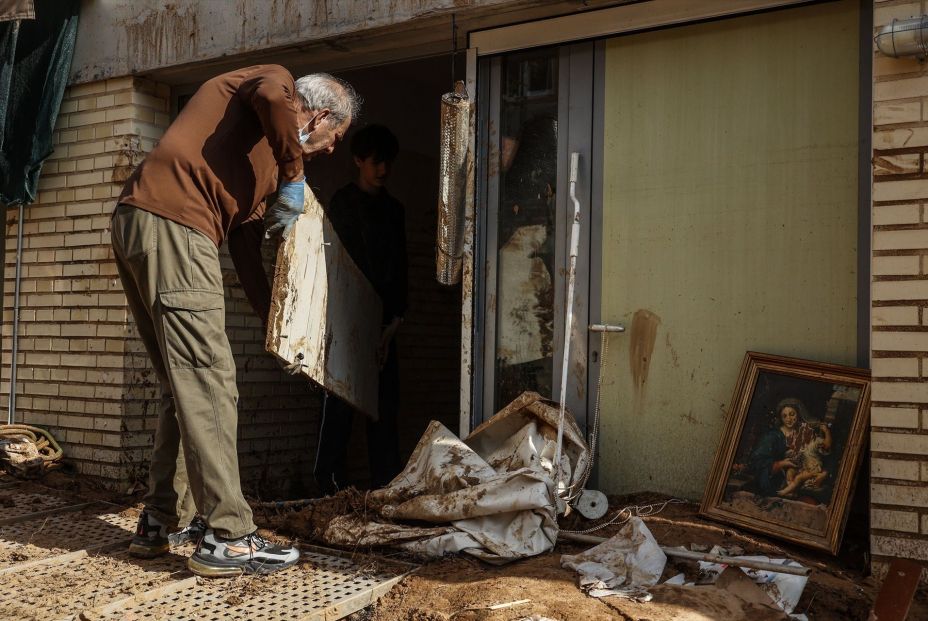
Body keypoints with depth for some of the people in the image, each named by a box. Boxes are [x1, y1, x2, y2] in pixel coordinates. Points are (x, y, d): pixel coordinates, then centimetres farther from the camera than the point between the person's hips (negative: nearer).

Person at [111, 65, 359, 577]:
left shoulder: (263, 152, 30)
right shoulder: (274, 78, 7)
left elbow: (245, 239, 27)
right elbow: (273, 97, -21)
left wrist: (275, 318, 25)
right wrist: (293, 176, -8)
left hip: (135, 228, 10)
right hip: (172, 226, -10)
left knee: (185, 388, 15)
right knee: (209, 386, -9)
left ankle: (162, 523, 21)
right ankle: (227, 538, -6)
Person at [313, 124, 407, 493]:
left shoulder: (394, 209, 19)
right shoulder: (343, 203, 2)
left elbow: (399, 268, 16)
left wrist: (395, 319, 1)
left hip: (384, 323, 5)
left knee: (386, 403, 3)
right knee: (342, 400, -8)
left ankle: (386, 481, 7)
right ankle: (329, 480, -3)